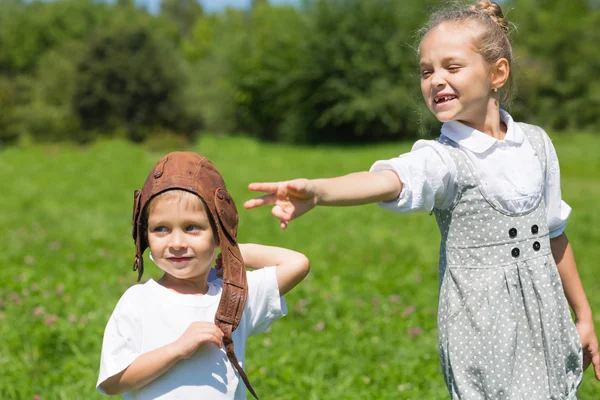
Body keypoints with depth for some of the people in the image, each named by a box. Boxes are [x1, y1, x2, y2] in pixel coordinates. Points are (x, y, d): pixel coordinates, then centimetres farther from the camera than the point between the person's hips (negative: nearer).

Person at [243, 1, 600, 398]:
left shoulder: (536, 143, 3)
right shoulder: (441, 158, -12)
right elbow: (388, 181, -35)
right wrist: (316, 191, -56)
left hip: (548, 331, 5)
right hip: (484, 335, -5)